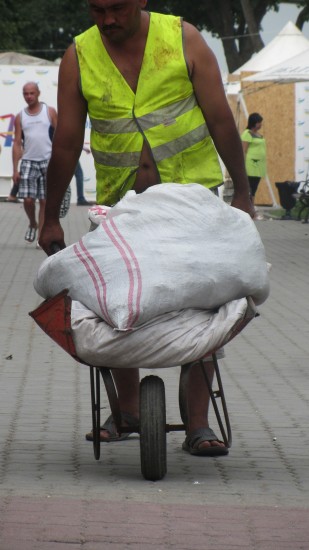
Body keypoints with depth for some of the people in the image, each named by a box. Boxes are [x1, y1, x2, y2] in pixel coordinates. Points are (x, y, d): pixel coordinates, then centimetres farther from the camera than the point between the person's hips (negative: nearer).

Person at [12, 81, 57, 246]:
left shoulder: (49, 112, 3)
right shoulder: (20, 117, 7)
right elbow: (17, 143, 6)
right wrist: (15, 169, 0)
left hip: (47, 162, -1)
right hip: (28, 162, 1)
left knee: (44, 201, -2)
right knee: (28, 199, -7)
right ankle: (32, 224, 22)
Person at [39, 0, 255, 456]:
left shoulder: (183, 39, -6)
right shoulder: (78, 58, -3)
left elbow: (220, 119, -1)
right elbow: (67, 144, 3)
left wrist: (242, 192, 0)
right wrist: (50, 218, 6)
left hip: (192, 188, -2)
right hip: (120, 200, 2)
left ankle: (198, 425, -5)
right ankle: (127, 411, 25)